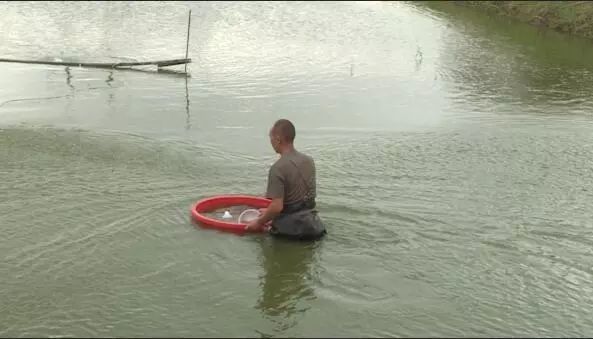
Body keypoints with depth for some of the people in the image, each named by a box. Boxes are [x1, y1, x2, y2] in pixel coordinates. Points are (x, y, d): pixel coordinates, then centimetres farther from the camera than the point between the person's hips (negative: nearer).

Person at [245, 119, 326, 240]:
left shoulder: (278, 168, -18)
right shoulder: (309, 161, 5)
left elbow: (277, 206, -23)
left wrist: (259, 222, -5)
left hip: (290, 228, -7)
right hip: (311, 222, 7)